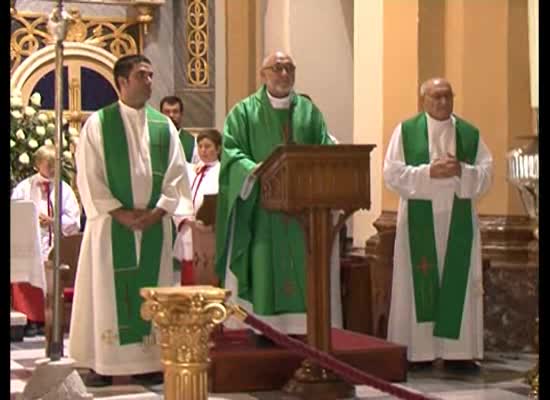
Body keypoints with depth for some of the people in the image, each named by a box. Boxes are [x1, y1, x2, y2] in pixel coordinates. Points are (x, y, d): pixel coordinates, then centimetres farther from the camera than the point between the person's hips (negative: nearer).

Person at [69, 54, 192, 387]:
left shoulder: (164, 125, 8)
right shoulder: (98, 123, -1)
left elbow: (176, 175, 6)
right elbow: (89, 177, -5)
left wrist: (157, 211, -8)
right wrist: (120, 213, -13)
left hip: (155, 223, 3)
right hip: (111, 222, -3)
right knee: (107, 291, 0)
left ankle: (148, 361, 10)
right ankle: (102, 363, 6)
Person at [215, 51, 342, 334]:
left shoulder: (309, 111, 14)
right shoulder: (245, 112, 4)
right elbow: (231, 151, -5)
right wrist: (255, 170, -23)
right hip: (261, 205, -3)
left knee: (305, 268, 3)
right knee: (263, 266, -3)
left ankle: (302, 328, 10)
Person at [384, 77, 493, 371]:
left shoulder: (470, 133, 10)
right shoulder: (406, 131, 3)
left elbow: (487, 173, 4)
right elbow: (392, 173, -5)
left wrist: (462, 171, -14)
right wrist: (428, 172, -16)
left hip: (458, 220, 3)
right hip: (420, 219, -2)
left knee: (460, 282, 1)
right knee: (420, 282, -1)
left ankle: (457, 350, 6)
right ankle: (419, 351, 3)